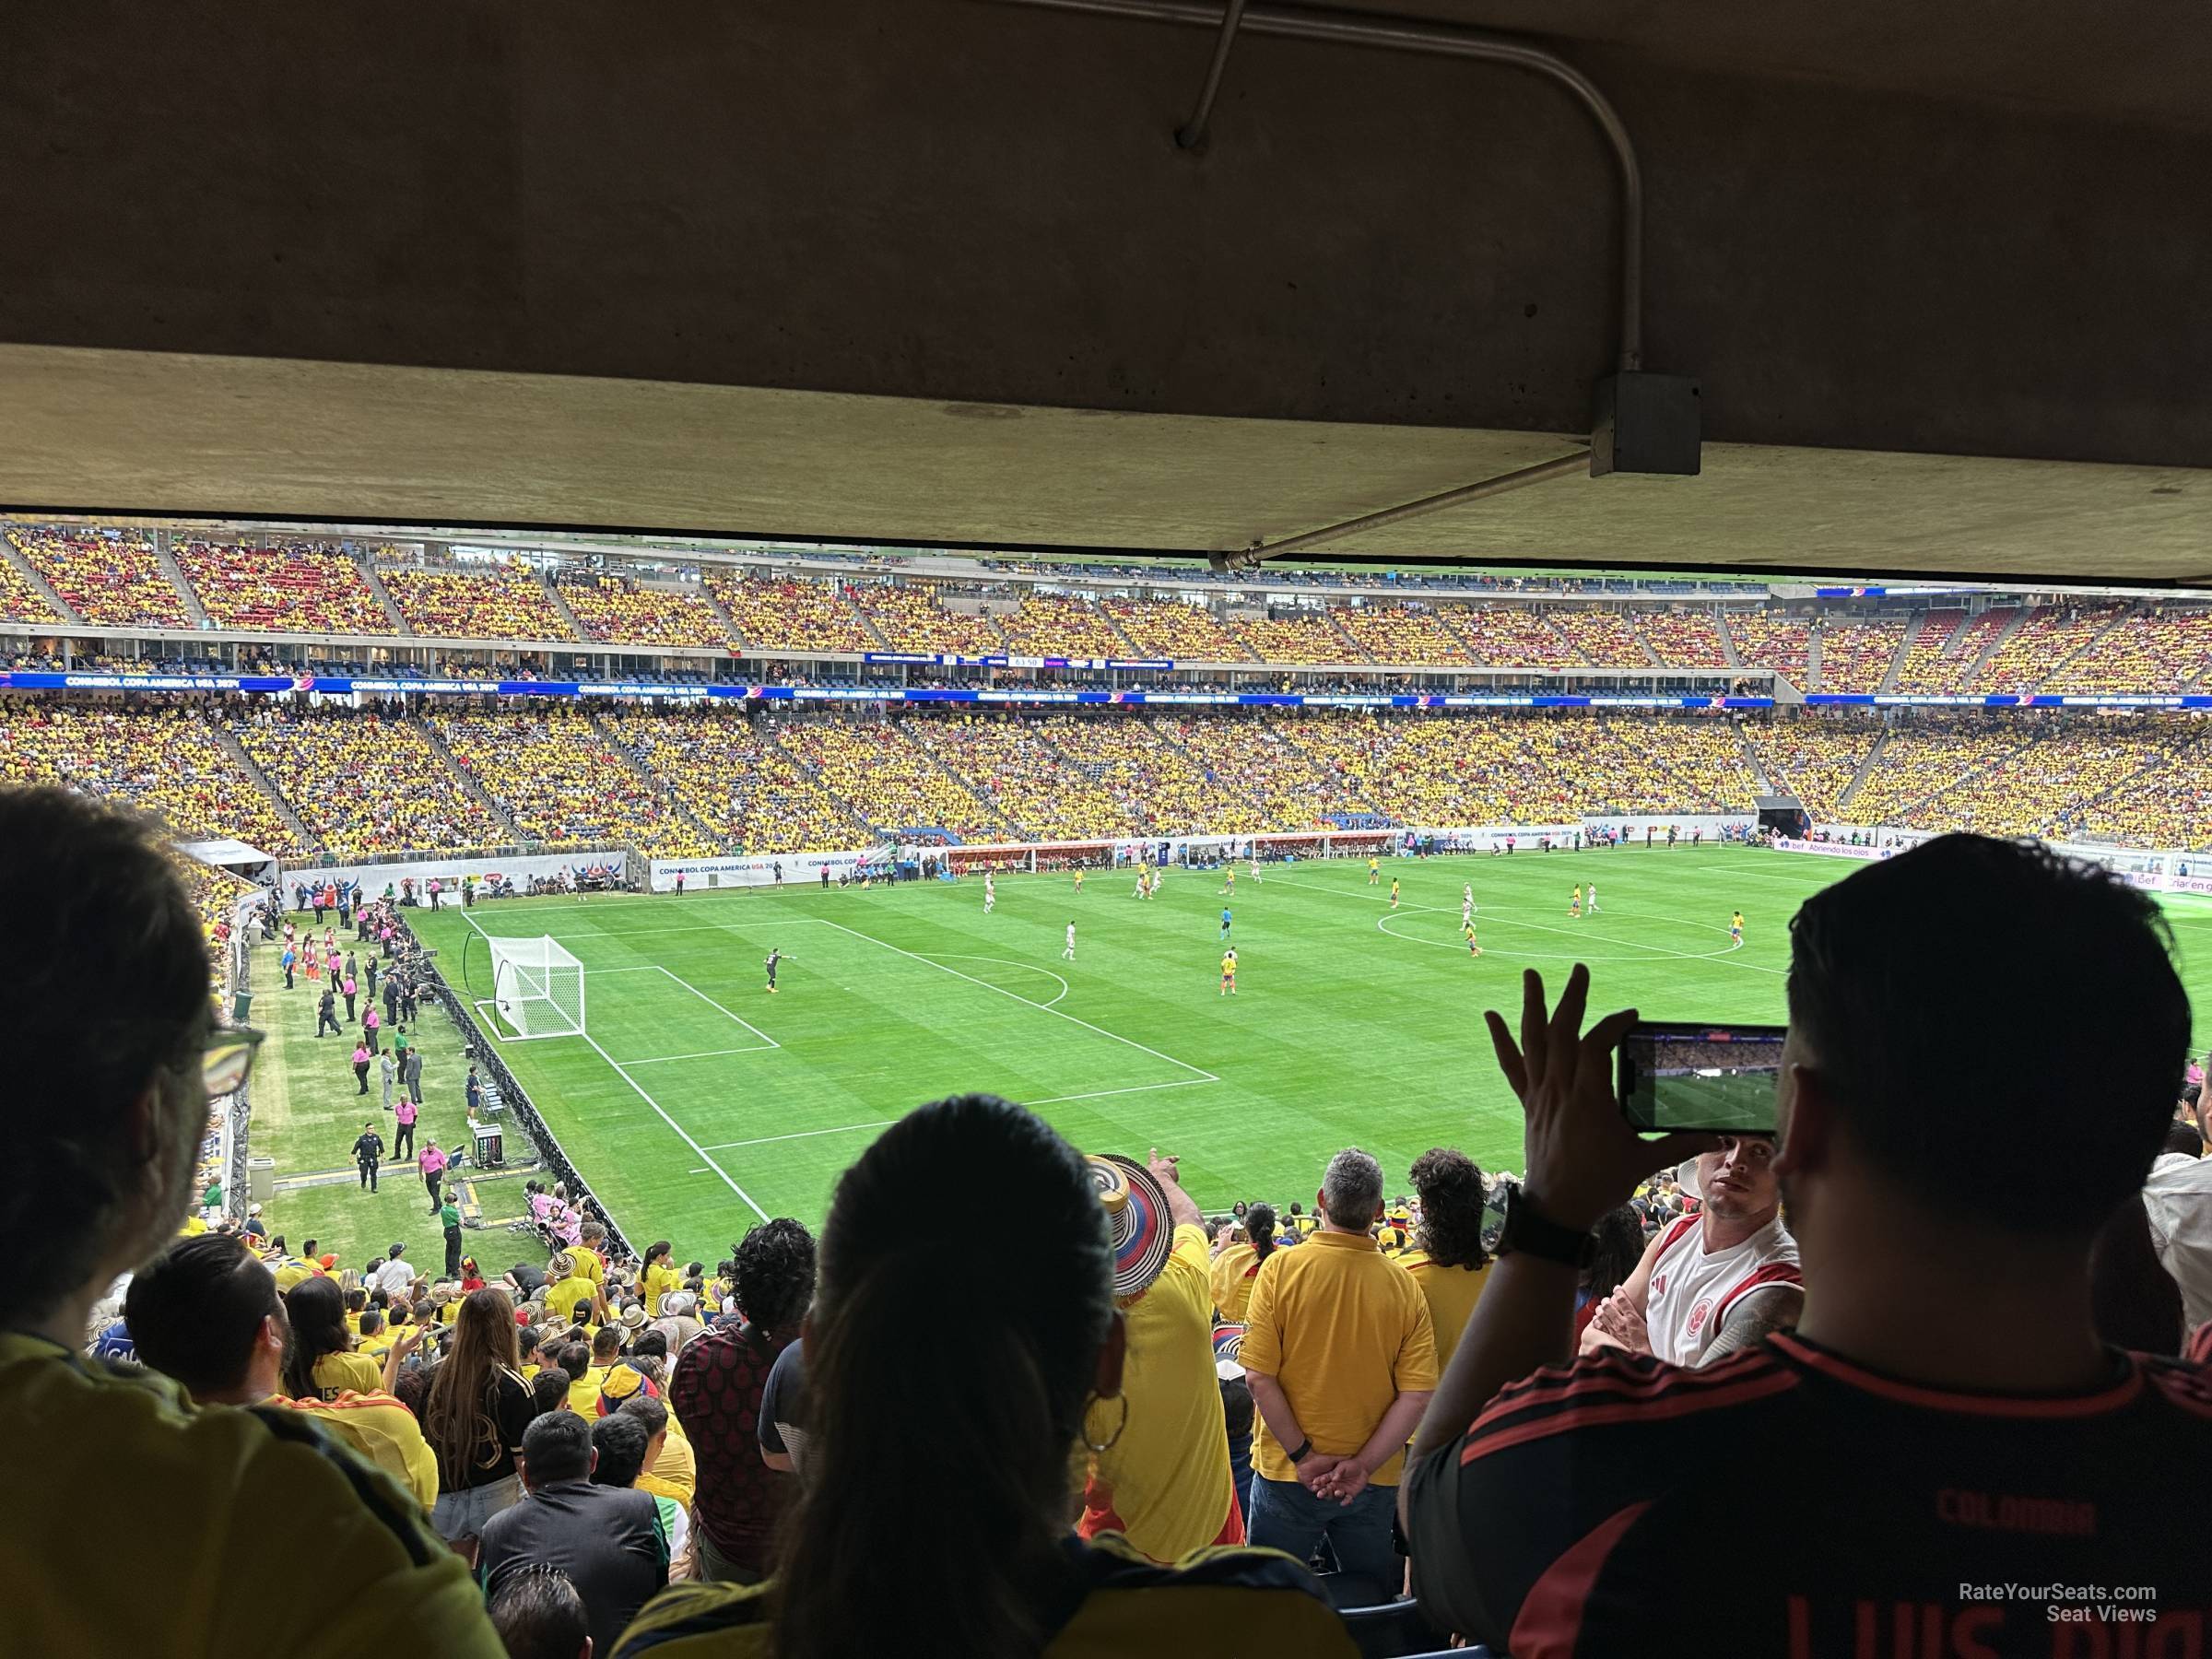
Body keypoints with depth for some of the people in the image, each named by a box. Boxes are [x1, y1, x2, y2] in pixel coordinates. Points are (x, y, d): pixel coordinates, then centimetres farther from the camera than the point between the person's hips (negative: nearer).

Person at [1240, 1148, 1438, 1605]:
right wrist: (1362, 1465, -9)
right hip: (1374, 1482, 2)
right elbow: (1417, 1394, -11)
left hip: (1287, 1477, -1)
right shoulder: (1405, 1285, -7)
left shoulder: (1281, 1267, -13)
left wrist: (1303, 1456, -9)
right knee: (1373, 1599, 20)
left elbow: (1259, 1377, -15)